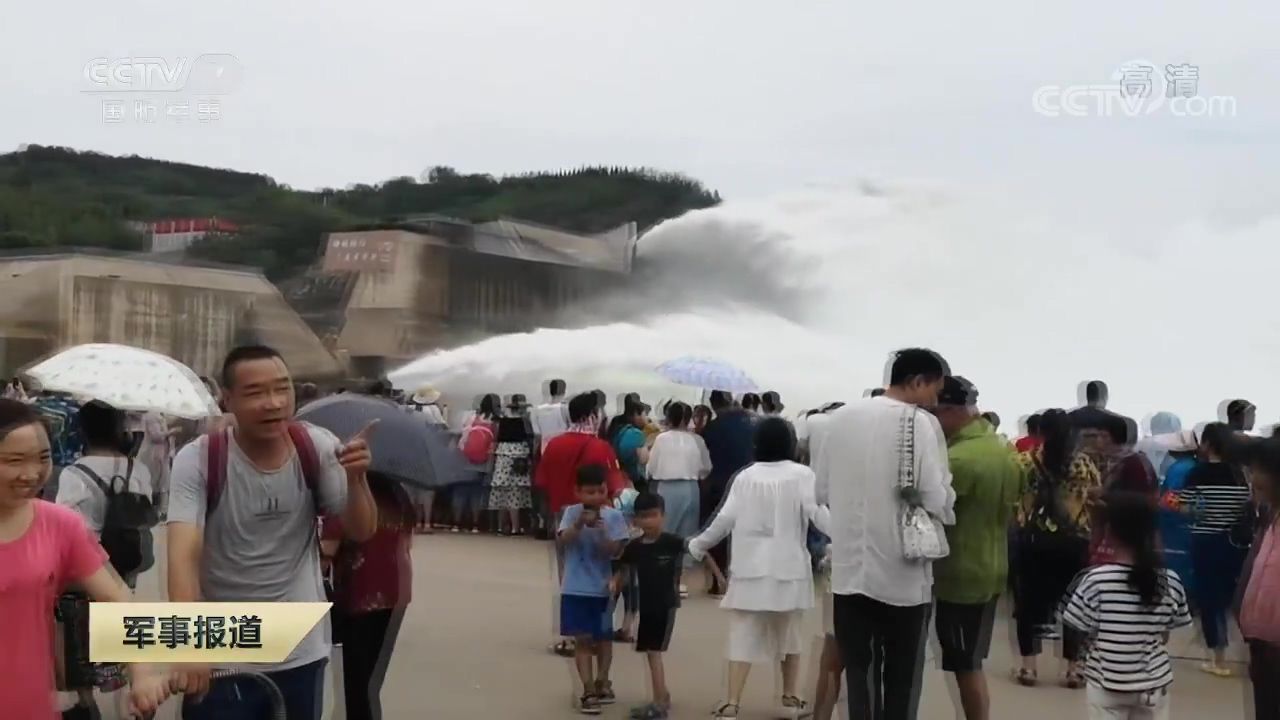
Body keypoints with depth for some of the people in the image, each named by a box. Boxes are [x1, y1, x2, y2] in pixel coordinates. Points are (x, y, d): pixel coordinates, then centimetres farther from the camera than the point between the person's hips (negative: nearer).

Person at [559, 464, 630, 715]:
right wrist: (579, 524, -31)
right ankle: (589, 690, 1)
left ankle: (601, 682, 33)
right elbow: (562, 541, -17)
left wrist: (602, 532, -27)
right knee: (582, 639, -1)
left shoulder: (614, 516, -5)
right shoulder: (572, 512, -4)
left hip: (603, 588, 1)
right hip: (575, 588, -1)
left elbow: (614, 551, -11)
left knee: (603, 637, 15)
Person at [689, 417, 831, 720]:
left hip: (750, 567, 1)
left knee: (743, 635, 2)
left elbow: (725, 519, 1)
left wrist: (697, 545, 14)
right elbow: (819, 514, -13)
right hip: (788, 567, -1)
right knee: (789, 633, 16)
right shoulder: (801, 475, -5)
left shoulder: (745, 477, 2)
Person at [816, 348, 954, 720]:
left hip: (850, 569, 4)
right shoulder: (921, 423, -12)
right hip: (903, 572, -4)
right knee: (902, 677, 11)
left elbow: (823, 490, 8)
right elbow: (937, 500, -16)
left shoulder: (841, 417, 2)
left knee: (858, 670, 13)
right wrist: (946, 511, 5)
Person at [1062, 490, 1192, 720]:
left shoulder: (1096, 580, -18)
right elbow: (1165, 636, 0)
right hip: (1153, 682, 2)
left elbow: (1082, 632, -10)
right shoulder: (1170, 581, -9)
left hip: (1107, 683, -2)